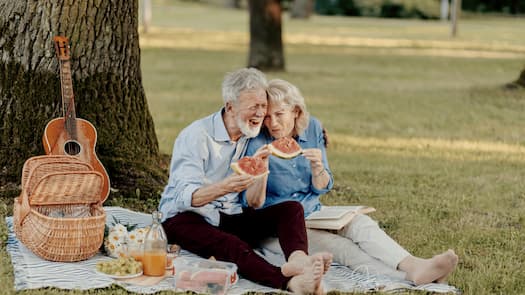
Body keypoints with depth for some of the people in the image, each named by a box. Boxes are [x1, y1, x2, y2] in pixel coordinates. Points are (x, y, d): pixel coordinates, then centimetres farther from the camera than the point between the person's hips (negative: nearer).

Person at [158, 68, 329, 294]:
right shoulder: (196, 136, -13)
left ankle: (298, 259, -45)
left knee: (292, 209, -14)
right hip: (185, 218, -6)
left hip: (230, 218, 6)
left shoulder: (253, 136, 5)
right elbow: (185, 197, -25)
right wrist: (224, 188, -42)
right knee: (232, 246, -36)